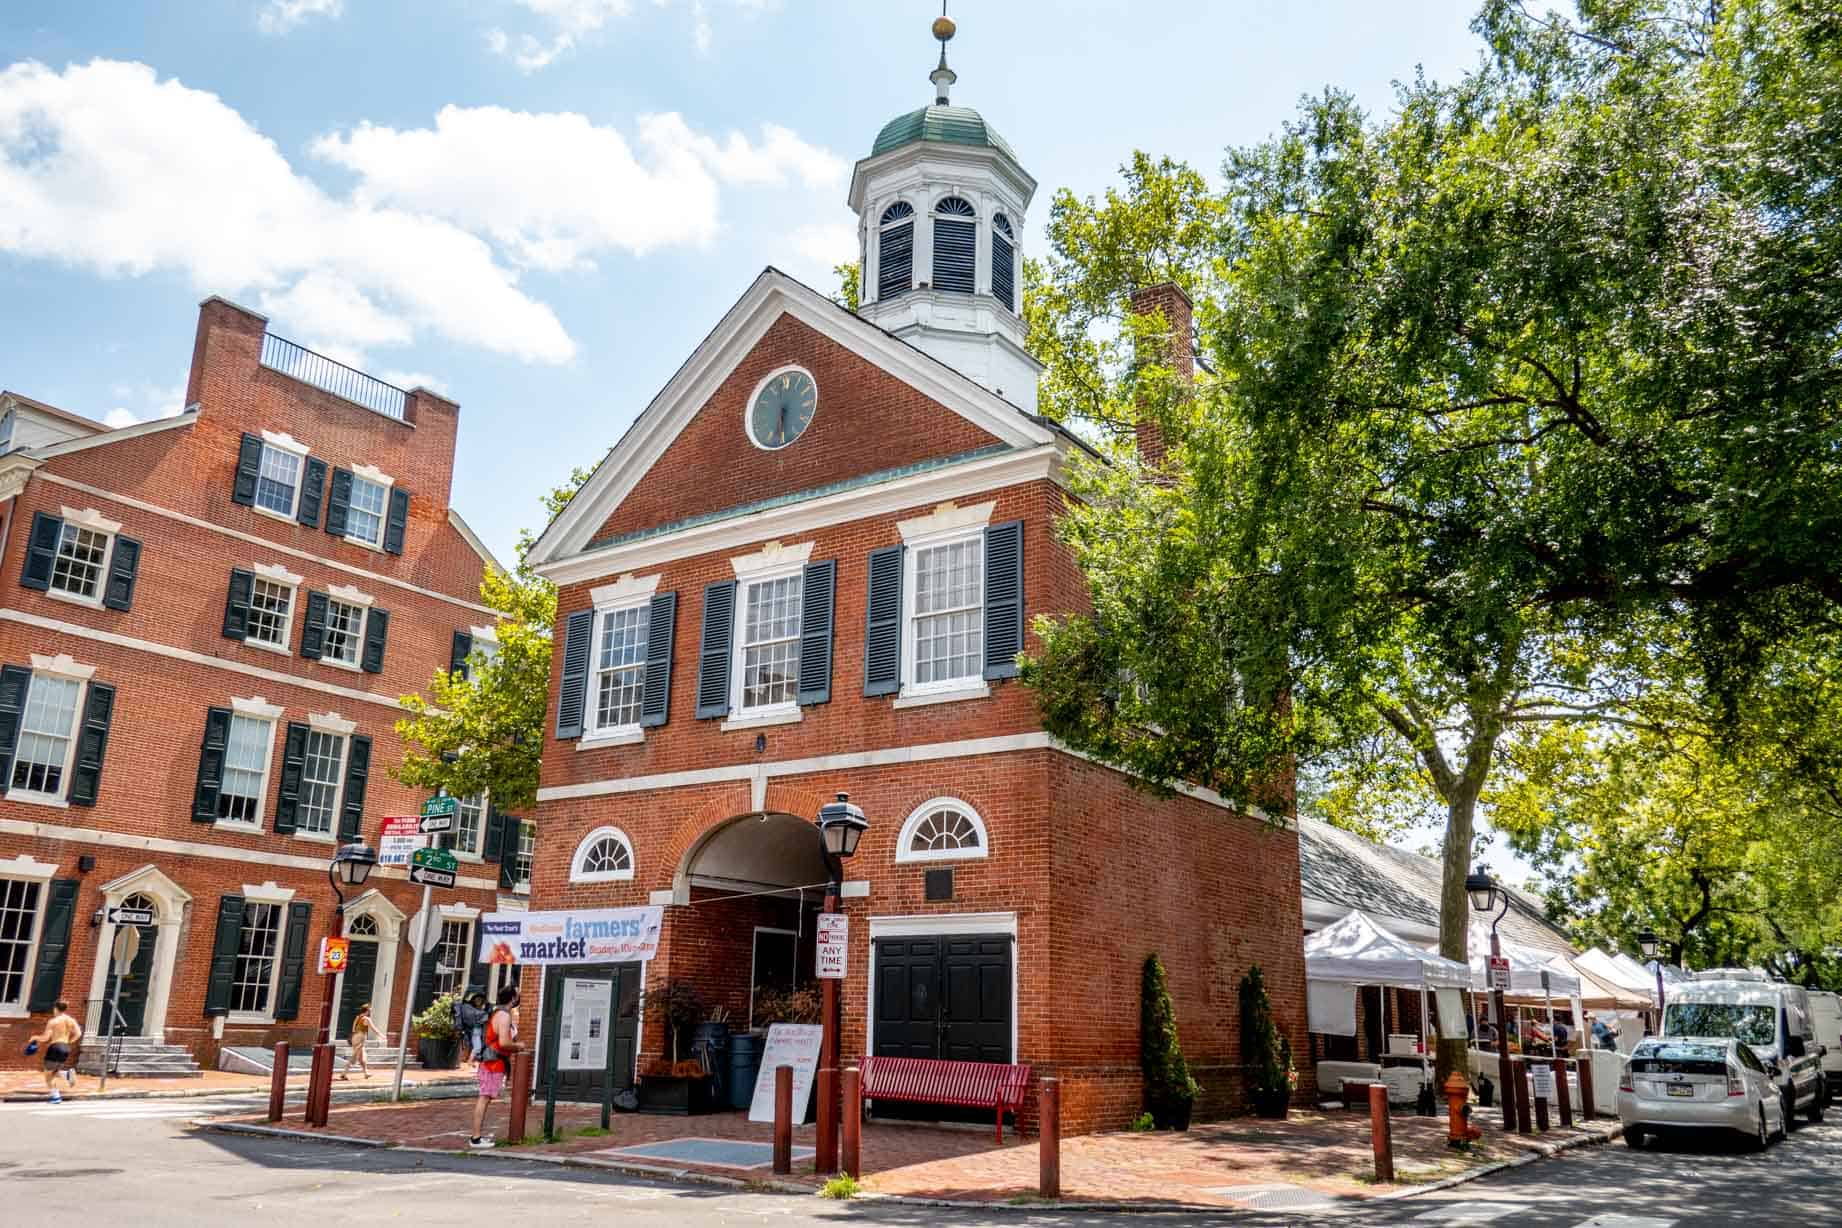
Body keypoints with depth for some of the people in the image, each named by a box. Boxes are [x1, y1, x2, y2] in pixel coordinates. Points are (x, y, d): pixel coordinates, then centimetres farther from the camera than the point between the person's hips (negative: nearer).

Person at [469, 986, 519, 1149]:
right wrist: (518, 1045, -10)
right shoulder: (504, 1015, -17)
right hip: (494, 1061, -10)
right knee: (485, 1098, -9)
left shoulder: (498, 1013, 15)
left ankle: (477, 1134, 20)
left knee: (485, 1098, 14)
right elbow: (503, 1042, -25)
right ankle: (476, 1138, -8)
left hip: (491, 1061, 10)